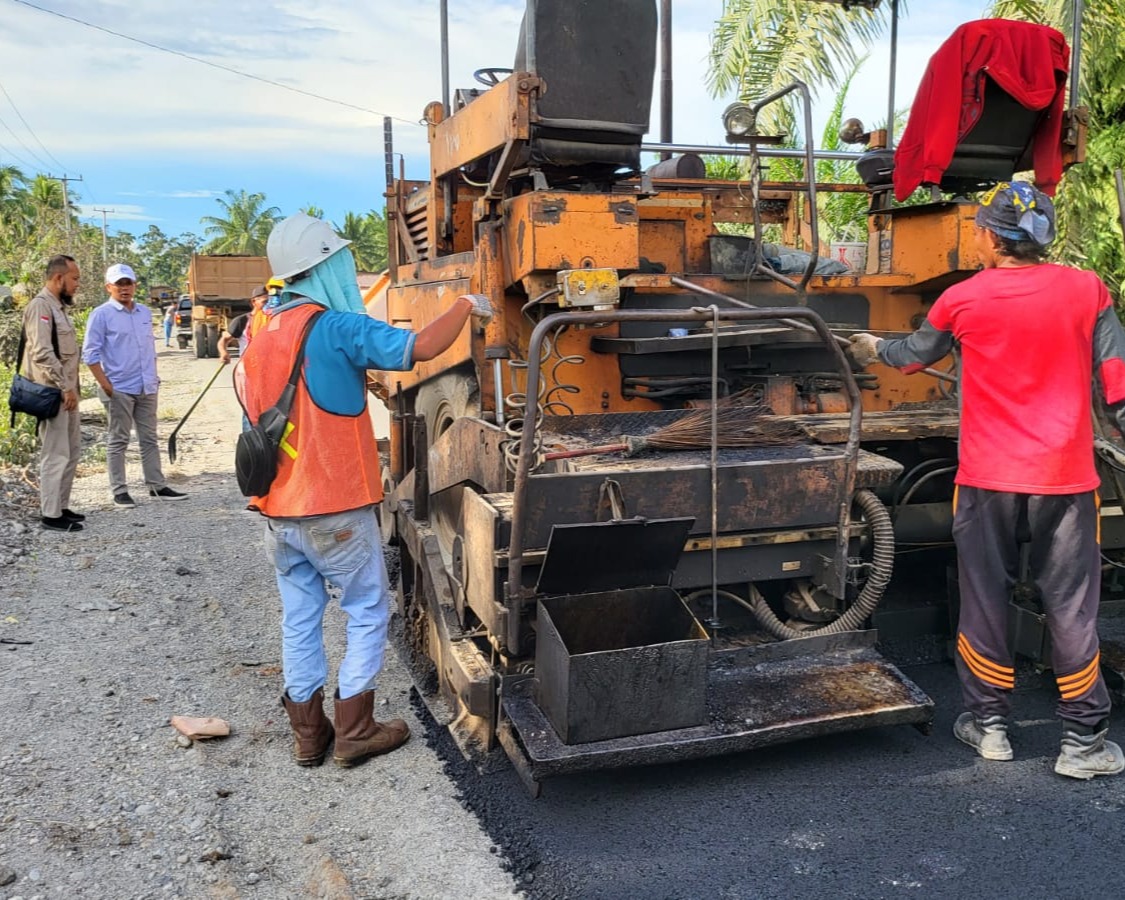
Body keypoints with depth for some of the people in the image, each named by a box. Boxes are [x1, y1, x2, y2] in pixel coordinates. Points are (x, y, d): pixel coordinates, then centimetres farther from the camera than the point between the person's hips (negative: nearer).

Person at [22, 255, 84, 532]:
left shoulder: (59, 306, 16)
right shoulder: (41, 306, -14)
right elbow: (42, 354, -22)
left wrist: (71, 387, 17)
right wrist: (65, 387, -20)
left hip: (65, 392, 10)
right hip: (53, 393, -10)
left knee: (71, 450, 15)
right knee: (56, 454, -6)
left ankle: (61, 507, 23)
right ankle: (50, 514, 0)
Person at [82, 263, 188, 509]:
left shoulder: (145, 313, 13)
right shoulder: (101, 315, -5)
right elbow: (90, 353, -8)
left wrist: (154, 377, 14)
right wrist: (106, 385, -14)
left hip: (147, 388, 6)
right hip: (119, 389, -6)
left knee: (149, 439, 11)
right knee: (118, 441, 2)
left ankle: (157, 486, 17)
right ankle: (119, 491, 8)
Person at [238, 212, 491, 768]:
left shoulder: (258, 336, 7)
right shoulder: (335, 327, -16)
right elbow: (421, 347, -25)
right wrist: (467, 305, -8)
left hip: (277, 510, 7)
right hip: (336, 510, -7)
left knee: (299, 618, 15)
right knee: (368, 613, 10)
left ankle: (308, 734, 25)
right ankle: (353, 733, 16)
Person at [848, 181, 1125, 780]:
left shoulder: (962, 300, -1)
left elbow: (915, 354, 17)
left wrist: (876, 350, 37)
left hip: (988, 481, 0)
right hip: (1066, 481, 0)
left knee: (985, 601, 13)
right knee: (1072, 609, 8)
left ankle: (989, 725, 24)